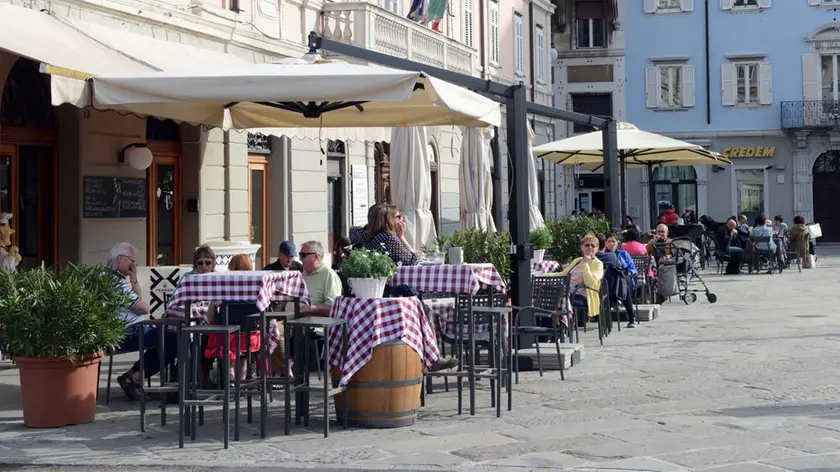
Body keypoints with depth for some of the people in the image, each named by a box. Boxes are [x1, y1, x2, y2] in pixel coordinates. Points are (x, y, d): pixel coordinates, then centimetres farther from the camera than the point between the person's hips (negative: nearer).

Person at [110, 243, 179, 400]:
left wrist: (133, 279, 7)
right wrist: (145, 305, 5)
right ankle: (134, 378, -9)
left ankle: (133, 373, 13)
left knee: (164, 338, 26)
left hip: (120, 332, 11)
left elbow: (137, 298, 22)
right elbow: (143, 308, -18)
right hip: (129, 333, -11)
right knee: (176, 341, -14)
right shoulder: (117, 280, -18)